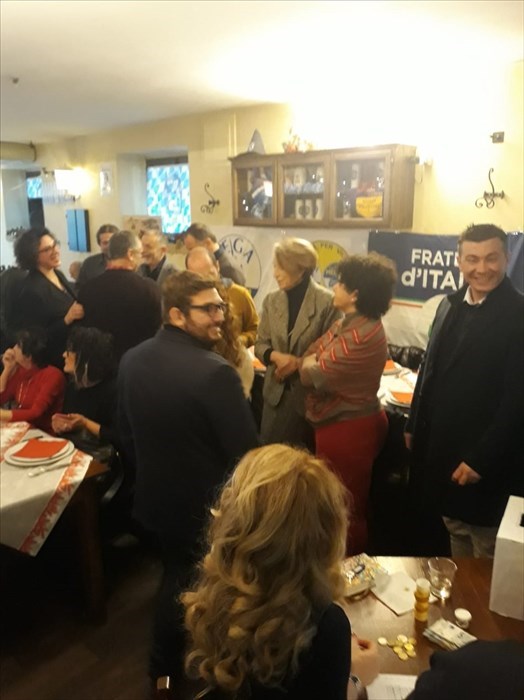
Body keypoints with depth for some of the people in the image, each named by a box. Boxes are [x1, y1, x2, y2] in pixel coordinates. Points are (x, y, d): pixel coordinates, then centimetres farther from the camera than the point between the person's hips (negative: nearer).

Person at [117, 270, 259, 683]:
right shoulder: (215, 372, -30)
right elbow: (246, 452, -26)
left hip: (155, 498, 6)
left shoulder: (132, 360, -5)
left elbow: (126, 436, 6)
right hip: (208, 507, -6)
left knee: (174, 575, 30)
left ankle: (165, 664, 49)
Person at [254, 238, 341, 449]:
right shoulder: (271, 300, 2)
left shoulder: (327, 302, -13)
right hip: (276, 391, 4)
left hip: (310, 393, -4)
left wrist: (299, 363, -19)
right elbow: (260, 344, 6)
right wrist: (276, 356, -14)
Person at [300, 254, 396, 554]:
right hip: (341, 422, 11)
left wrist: (311, 362, -4)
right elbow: (312, 354, 7)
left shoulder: (363, 335, -28)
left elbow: (311, 373, -23)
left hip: (349, 428, -11)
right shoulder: (349, 323, 7)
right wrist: (315, 361, -12)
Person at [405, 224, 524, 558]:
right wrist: (415, 425, 14)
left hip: (488, 460, -6)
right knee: (456, 537, 23)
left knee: (487, 555, 11)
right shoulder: (450, 306, 7)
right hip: (442, 448, 7)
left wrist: (482, 459, -17)